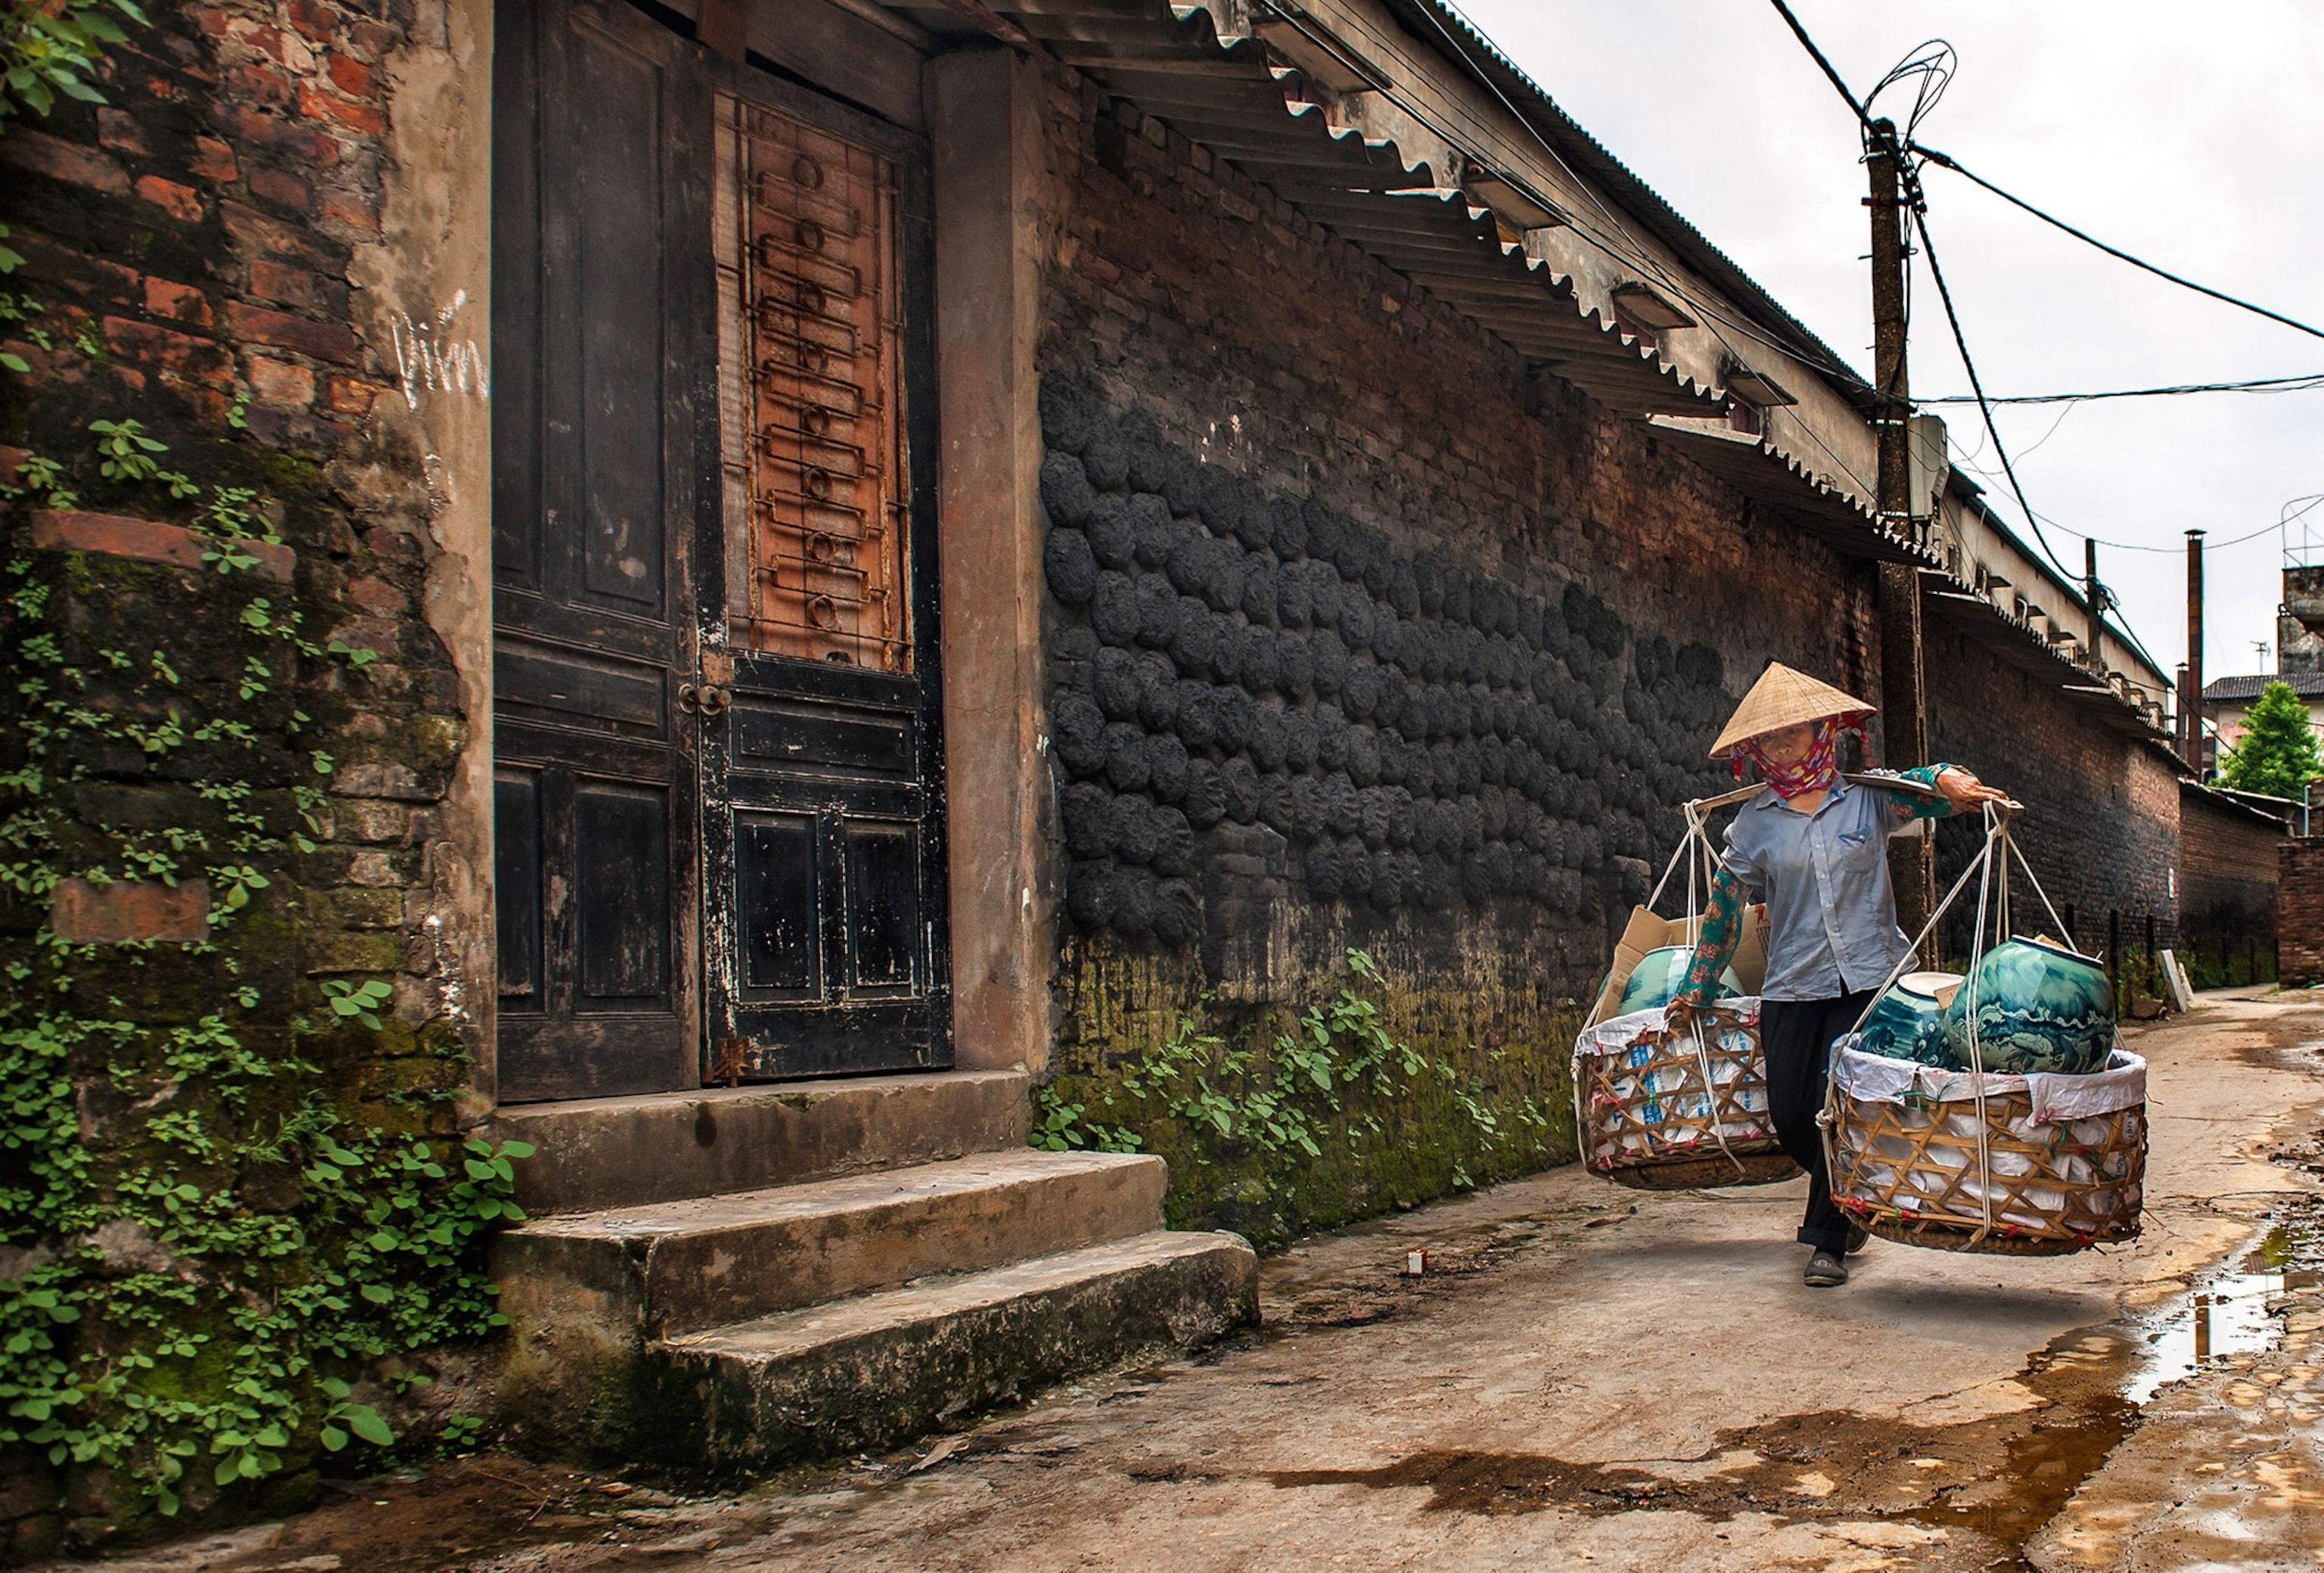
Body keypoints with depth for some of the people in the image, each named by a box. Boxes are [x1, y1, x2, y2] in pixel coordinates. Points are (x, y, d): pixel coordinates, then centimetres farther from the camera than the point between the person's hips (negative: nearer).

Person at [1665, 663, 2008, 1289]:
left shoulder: (1867, 799, 5)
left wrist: (1951, 781, -33)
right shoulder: (1754, 822, 7)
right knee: (1791, 1115, 0)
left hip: (1868, 979, -2)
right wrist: (1696, 990, 14)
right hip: (1792, 985, 2)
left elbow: (1926, 786, -8)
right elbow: (1724, 906, 12)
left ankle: (1829, 1239, 9)